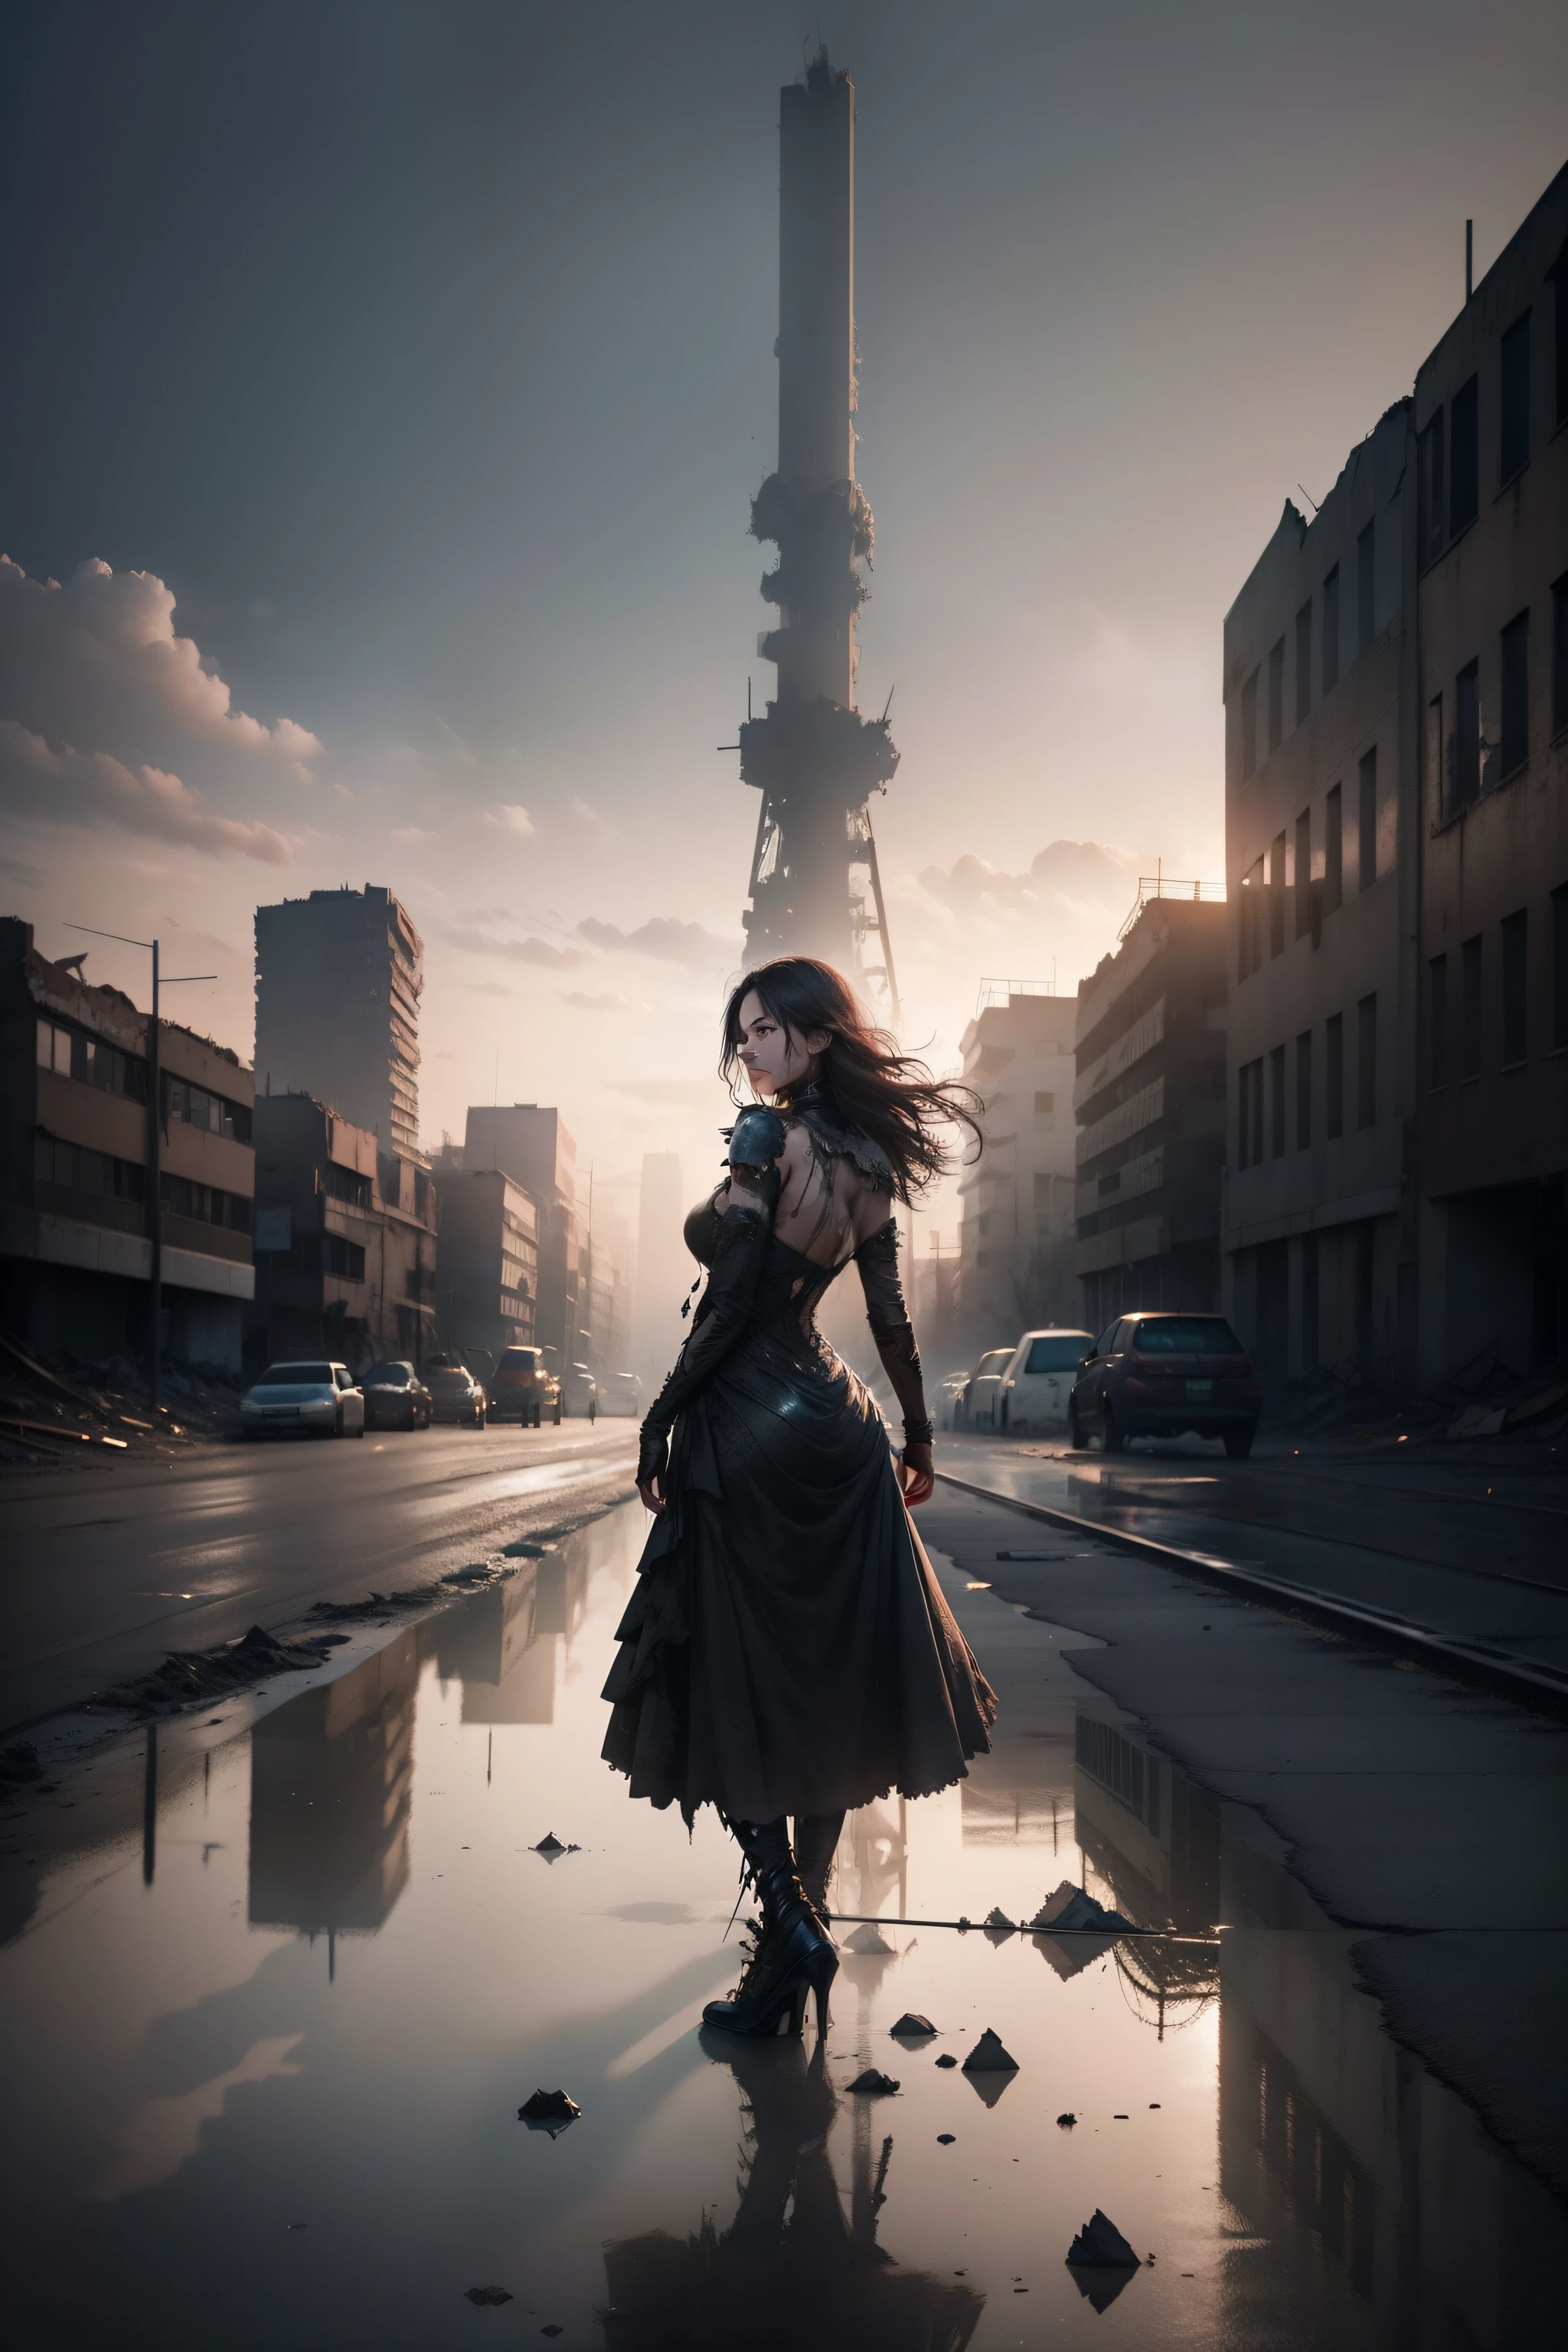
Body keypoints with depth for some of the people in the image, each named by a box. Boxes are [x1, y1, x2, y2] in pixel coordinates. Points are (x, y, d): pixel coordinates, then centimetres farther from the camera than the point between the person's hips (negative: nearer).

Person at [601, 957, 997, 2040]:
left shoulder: (766, 1139, -14)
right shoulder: (869, 1160, 7)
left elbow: (731, 1302, -18)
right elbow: (892, 1317, 10)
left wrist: (660, 1422, -11)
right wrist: (919, 1432, 21)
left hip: (746, 1423, -7)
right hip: (834, 1422, 8)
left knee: (734, 1691, 0)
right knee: (826, 1686, 11)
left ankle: (793, 1923, -8)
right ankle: (800, 1929, 19)